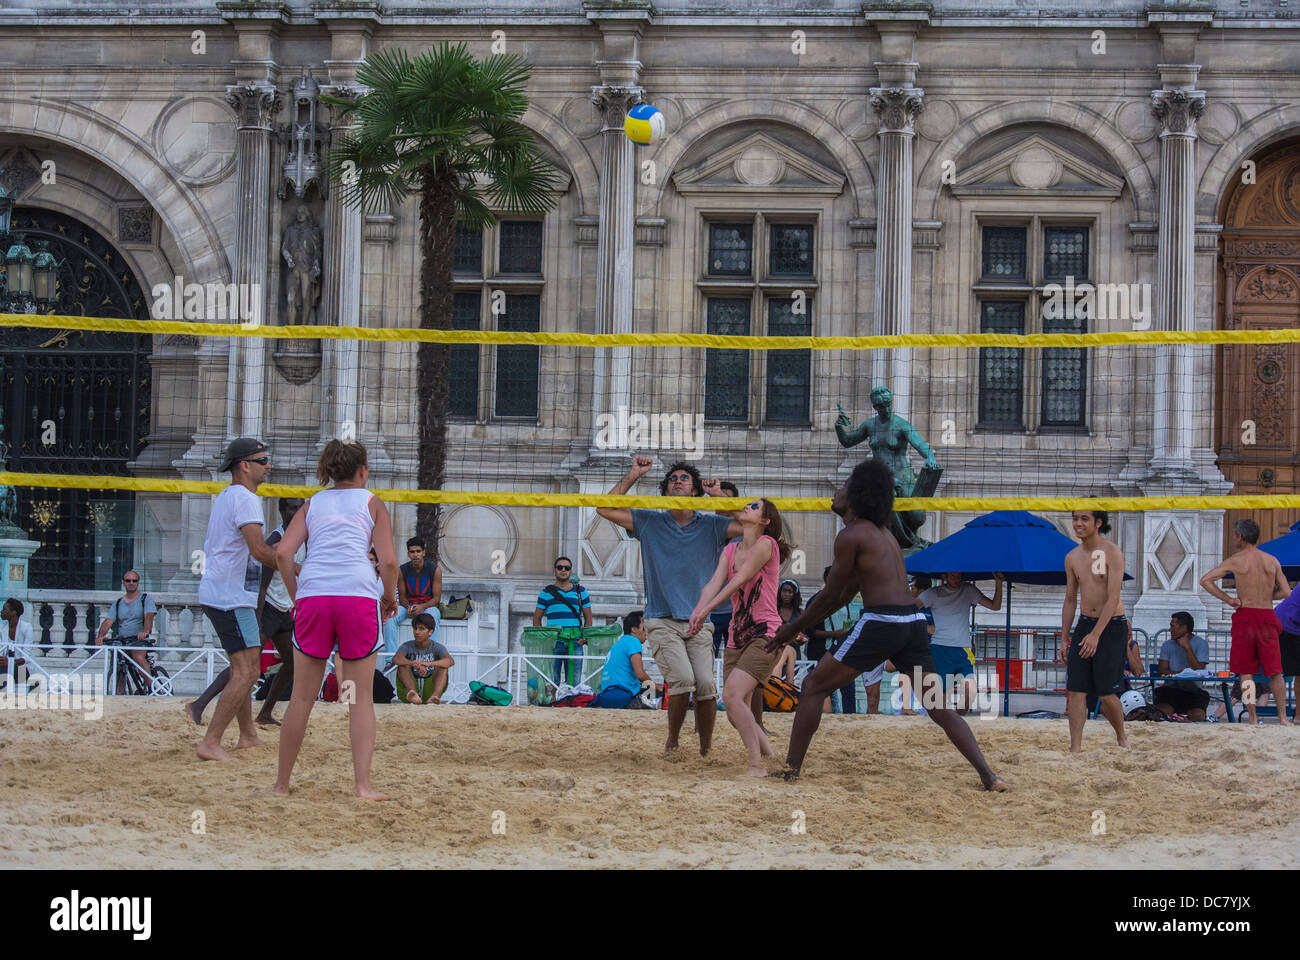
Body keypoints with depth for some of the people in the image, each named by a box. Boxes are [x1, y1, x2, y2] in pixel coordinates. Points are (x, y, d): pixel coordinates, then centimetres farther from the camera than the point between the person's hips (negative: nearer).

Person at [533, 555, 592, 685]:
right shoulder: (546, 592, 9)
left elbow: (588, 617, 15)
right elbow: (537, 618, 10)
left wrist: (584, 637, 0)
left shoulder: (581, 592, 13)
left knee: (574, 682, -1)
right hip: (553, 643, -1)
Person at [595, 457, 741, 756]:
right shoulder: (650, 522, 11)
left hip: (699, 623, 1)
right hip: (662, 621, -1)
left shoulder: (711, 526, 9)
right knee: (683, 678, -21)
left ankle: (706, 750, 2)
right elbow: (605, 509, 6)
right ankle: (672, 742, -1)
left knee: (706, 684, -14)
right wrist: (633, 476, 5)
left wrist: (721, 496, -1)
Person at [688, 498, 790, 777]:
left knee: (733, 694, -24)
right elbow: (714, 583, -1)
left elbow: (739, 580, -17)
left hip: (765, 635, -7)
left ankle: (757, 765, -21)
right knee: (736, 715, 5)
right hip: (736, 638, 7)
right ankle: (768, 754, 28)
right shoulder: (730, 550, 14)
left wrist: (705, 611, -25)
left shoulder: (766, 544, -8)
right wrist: (697, 613, -21)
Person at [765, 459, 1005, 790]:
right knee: (939, 707, 8)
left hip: (881, 623, -8)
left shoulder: (852, 535, -3)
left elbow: (830, 595, -1)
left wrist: (795, 627, 12)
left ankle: (791, 769, 4)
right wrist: (798, 626, 31)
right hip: (913, 622, 8)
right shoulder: (882, 533, 23)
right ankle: (988, 775, -3)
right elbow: (846, 593, 28)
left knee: (814, 686, 5)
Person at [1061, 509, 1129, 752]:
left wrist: (1096, 634, -23)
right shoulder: (1072, 558, 7)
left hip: (1112, 625, -5)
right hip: (1085, 623, 5)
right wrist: (1064, 638, 11)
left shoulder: (1112, 554, -12)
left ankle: (1121, 737, 19)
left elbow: (1113, 599, -17)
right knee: (1075, 689, -4)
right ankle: (1075, 747, -4)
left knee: (1106, 693, -5)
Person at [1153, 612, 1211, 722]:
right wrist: (1178, 673, -19)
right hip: (1170, 688, 2)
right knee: (1162, 711, -29)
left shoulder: (1201, 644, 3)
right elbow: (1161, 671, 1)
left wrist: (1187, 647, -12)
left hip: (1193, 689, -2)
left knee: (1197, 715, -30)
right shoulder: (1167, 645, 12)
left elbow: (1198, 671, -10)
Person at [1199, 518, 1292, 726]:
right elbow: (1286, 592, 5)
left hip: (1245, 615, -2)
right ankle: (1283, 717, 3)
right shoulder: (1272, 561, 6)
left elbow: (1205, 580, -6)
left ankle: (1253, 717, 0)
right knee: (1275, 672, 7)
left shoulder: (1235, 561, -2)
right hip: (1268, 616, 2)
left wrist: (1228, 600, -2)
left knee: (1246, 672, 4)